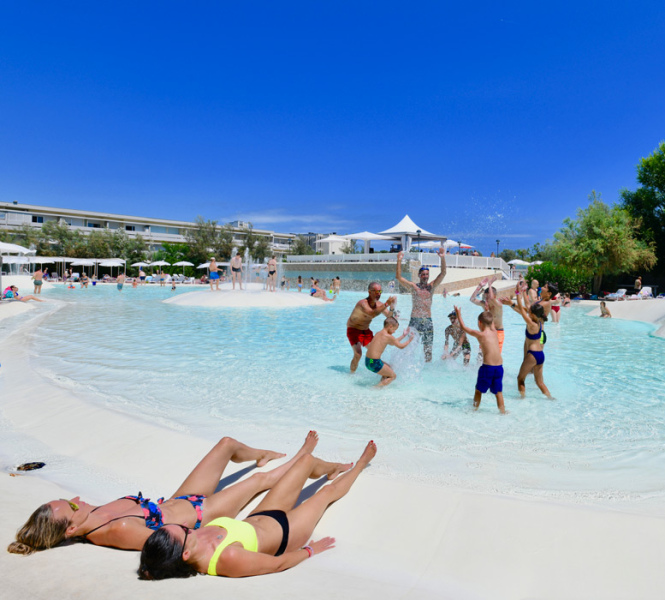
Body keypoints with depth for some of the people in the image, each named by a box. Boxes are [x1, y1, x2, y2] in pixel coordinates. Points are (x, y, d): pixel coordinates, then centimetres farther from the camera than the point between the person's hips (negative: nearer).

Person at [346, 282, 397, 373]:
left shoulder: (379, 305, -6)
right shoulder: (363, 303, -29)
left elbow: (389, 316, -9)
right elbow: (372, 314, -47)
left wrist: (392, 307, -28)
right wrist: (386, 304, -48)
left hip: (366, 331, 7)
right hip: (353, 330, -7)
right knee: (358, 354, -19)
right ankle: (352, 374, -2)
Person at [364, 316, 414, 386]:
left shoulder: (379, 333, 13)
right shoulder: (388, 336, -13)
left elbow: (392, 343, 27)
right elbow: (401, 346, -2)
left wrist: (403, 335, 32)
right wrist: (410, 340, 15)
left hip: (368, 360, 9)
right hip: (374, 363, -9)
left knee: (389, 368, 30)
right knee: (393, 376, 6)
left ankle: (380, 384, 22)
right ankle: (377, 387, -6)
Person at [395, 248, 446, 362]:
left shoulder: (431, 286, 8)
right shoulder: (413, 286, 3)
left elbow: (443, 273, 1)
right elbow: (398, 277, -5)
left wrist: (443, 258, -9)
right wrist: (399, 260, -10)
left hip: (428, 321, 2)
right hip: (414, 321, -2)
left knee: (428, 348, 5)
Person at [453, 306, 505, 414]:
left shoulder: (480, 334, -5)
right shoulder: (494, 332, 8)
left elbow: (464, 327, 6)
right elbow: (492, 323, 32)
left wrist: (459, 314, 20)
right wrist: (488, 312, 47)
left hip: (487, 367, -5)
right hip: (499, 367, 5)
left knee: (479, 390, 12)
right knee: (498, 391, 16)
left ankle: (475, 409, 22)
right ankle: (502, 412, 19)